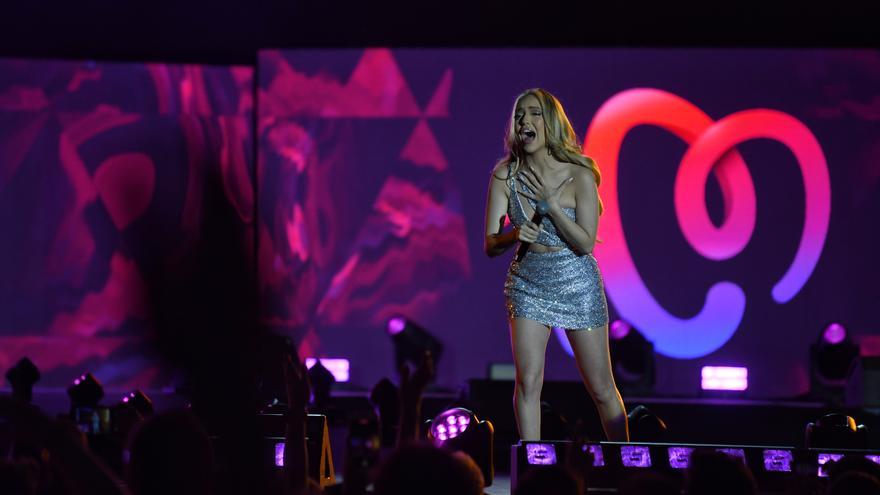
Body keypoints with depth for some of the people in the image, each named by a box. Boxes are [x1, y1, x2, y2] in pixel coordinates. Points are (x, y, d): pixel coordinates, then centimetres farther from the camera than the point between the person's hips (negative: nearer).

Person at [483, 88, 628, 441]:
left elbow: (586, 243, -17)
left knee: (600, 387, 5)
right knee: (528, 380, -12)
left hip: (577, 283, -1)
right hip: (528, 282, 2)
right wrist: (515, 235, -26)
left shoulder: (579, 176, -13)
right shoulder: (505, 176, -7)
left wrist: (550, 204, -26)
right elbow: (491, 245, -5)